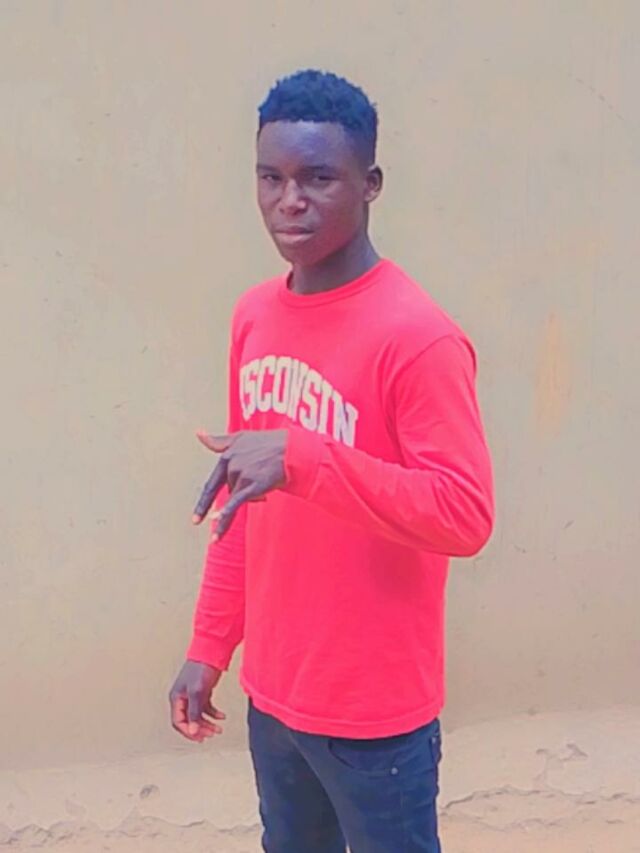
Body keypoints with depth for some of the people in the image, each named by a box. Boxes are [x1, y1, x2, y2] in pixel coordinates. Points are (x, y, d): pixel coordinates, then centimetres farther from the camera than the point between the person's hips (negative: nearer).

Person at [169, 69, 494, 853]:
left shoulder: (417, 337, -20)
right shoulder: (255, 316, 3)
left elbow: (466, 515, -24)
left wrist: (300, 456, -33)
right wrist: (210, 645, 10)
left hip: (375, 710, -6)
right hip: (273, 690, 7)